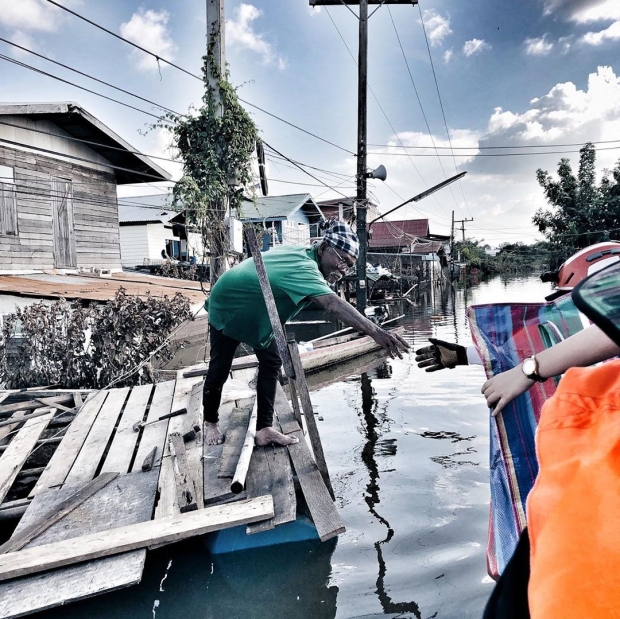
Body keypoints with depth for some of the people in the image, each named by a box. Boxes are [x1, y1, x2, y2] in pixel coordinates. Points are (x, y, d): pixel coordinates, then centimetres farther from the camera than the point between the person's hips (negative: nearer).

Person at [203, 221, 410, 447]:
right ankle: (210, 423, 29)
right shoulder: (303, 268, -40)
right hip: (227, 311, -9)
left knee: (271, 363, 1)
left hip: (254, 313, 9)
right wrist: (375, 332, -65)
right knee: (219, 369, 5)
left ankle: (264, 429, 6)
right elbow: (333, 304, -56)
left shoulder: (298, 251, -12)